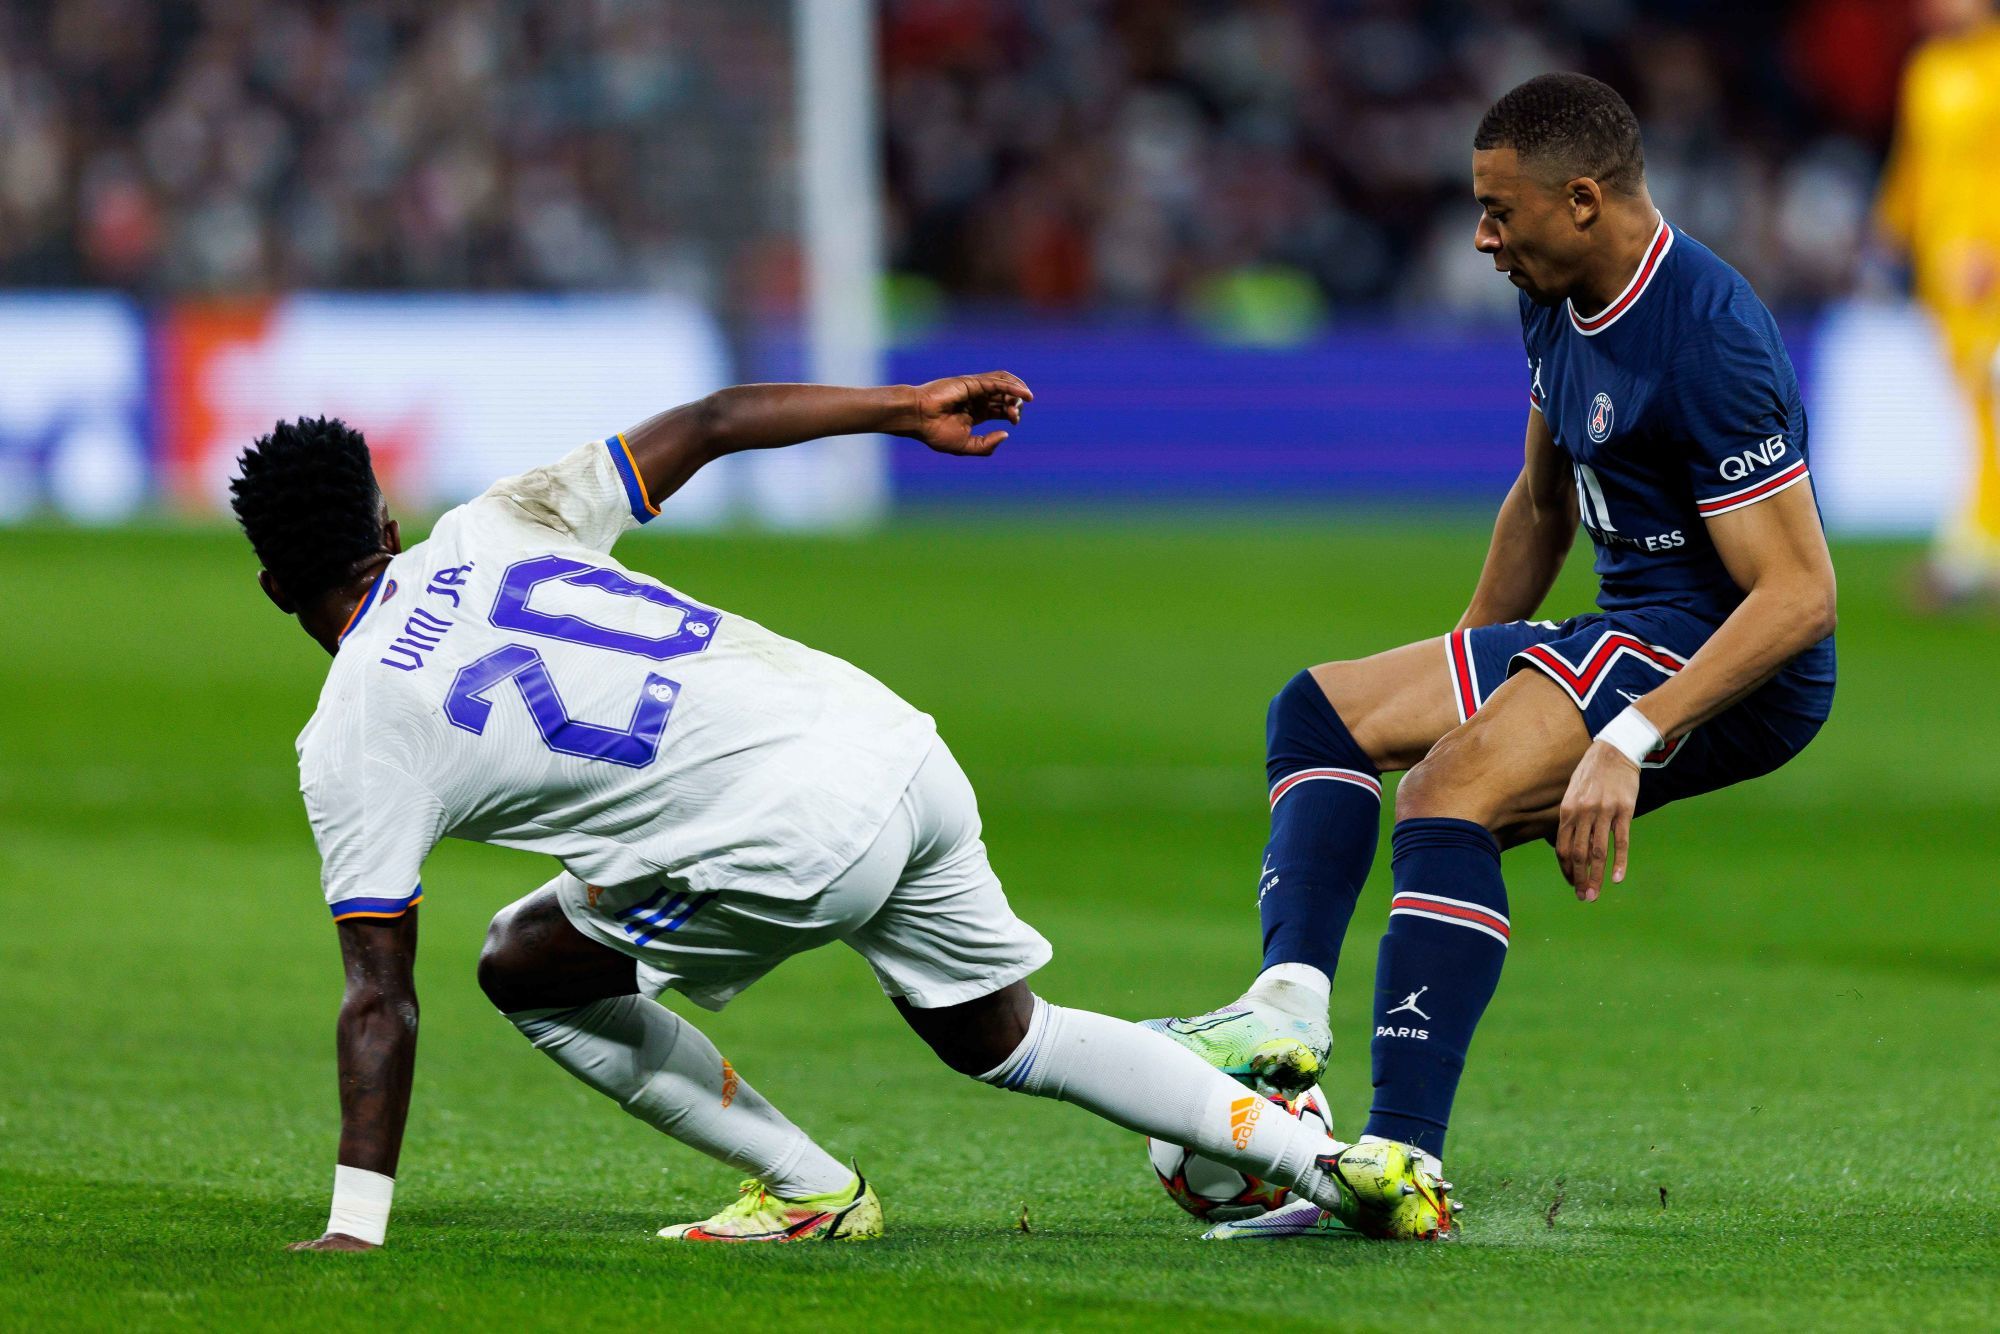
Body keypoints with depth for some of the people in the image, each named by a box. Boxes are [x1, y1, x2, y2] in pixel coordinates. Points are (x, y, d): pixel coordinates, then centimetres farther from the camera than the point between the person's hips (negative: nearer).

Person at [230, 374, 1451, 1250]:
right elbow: (705, 424, 16)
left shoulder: (350, 747, 1)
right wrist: (910, 409, 25)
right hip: (893, 743, 7)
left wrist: (353, 1228, 1)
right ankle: (1323, 1155, 19)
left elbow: (381, 998, -2)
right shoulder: (491, 530, 16)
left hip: (793, 845, -7)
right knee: (995, 1037, 27)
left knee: (526, 972, 13)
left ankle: (809, 1190, 14)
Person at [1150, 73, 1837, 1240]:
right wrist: (1463, 681, 26)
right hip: (1626, 639, 11)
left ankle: (1404, 1153, -37)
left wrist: (1628, 742, -32)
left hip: (1735, 680, -11)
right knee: (1323, 711, 11)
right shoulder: (1560, 304, 7)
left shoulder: (1708, 343, -23)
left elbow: (1801, 594, -26)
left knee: (1452, 792, -30)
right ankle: (1291, 1000, -12)